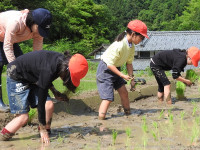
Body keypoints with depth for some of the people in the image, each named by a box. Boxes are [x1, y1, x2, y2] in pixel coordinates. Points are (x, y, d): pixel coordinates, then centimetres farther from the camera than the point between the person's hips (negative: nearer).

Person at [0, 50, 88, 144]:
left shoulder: (62, 61, -13)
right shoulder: (48, 71, -36)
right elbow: (41, 102, -29)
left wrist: (55, 92, -2)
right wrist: (43, 129, -21)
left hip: (30, 78, 8)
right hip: (16, 78, -8)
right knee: (23, 117, -14)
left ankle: (45, 136, 3)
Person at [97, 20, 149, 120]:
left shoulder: (131, 46, -2)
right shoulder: (119, 45, -30)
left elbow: (129, 63, 8)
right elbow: (110, 64, -26)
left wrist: (131, 78, 3)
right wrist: (122, 75, -25)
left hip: (115, 69, 8)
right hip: (105, 69, -8)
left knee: (124, 93, 6)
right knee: (108, 98, -14)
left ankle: (128, 114, 19)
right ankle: (100, 119, -7)